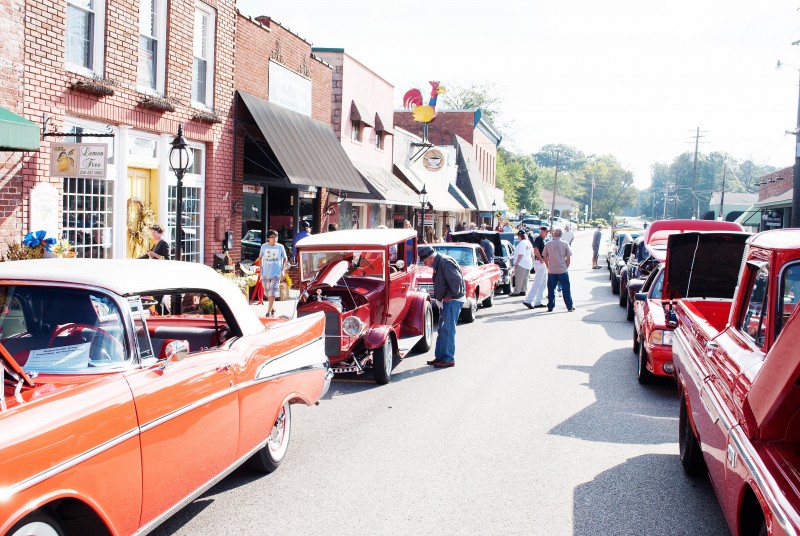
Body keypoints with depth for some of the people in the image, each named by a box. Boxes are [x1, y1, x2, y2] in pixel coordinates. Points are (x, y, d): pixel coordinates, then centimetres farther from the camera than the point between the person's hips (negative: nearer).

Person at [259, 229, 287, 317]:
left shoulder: (280, 247, -2)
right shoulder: (264, 246, 0)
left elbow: (284, 258, 8)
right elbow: (260, 258, 12)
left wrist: (283, 270, 1)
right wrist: (261, 270, 6)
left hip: (276, 273, -2)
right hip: (265, 273, 2)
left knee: (272, 294, -10)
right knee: (268, 293, 11)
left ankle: (269, 312, -10)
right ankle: (272, 309, 26)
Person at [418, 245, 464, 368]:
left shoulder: (445, 262, -20)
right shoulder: (438, 263, 11)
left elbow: (457, 280, -27)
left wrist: (450, 296, -18)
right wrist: (441, 298, 10)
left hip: (453, 300, -10)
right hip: (446, 300, 10)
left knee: (448, 329, -7)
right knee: (442, 329, 14)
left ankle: (449, 359, -1)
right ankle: (440, 356, 22)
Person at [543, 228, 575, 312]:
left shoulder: (548, 244, -3)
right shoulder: (565, 244, -5)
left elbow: (545, 257, 3)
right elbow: (568, 258, -2)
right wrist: (566, 267, 11)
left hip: (551, 271, 1)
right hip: (563, 270, -1)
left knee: (551, 289, 9)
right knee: (566, 288, 7)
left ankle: (550, 307, 12)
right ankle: (570, 307, 10)